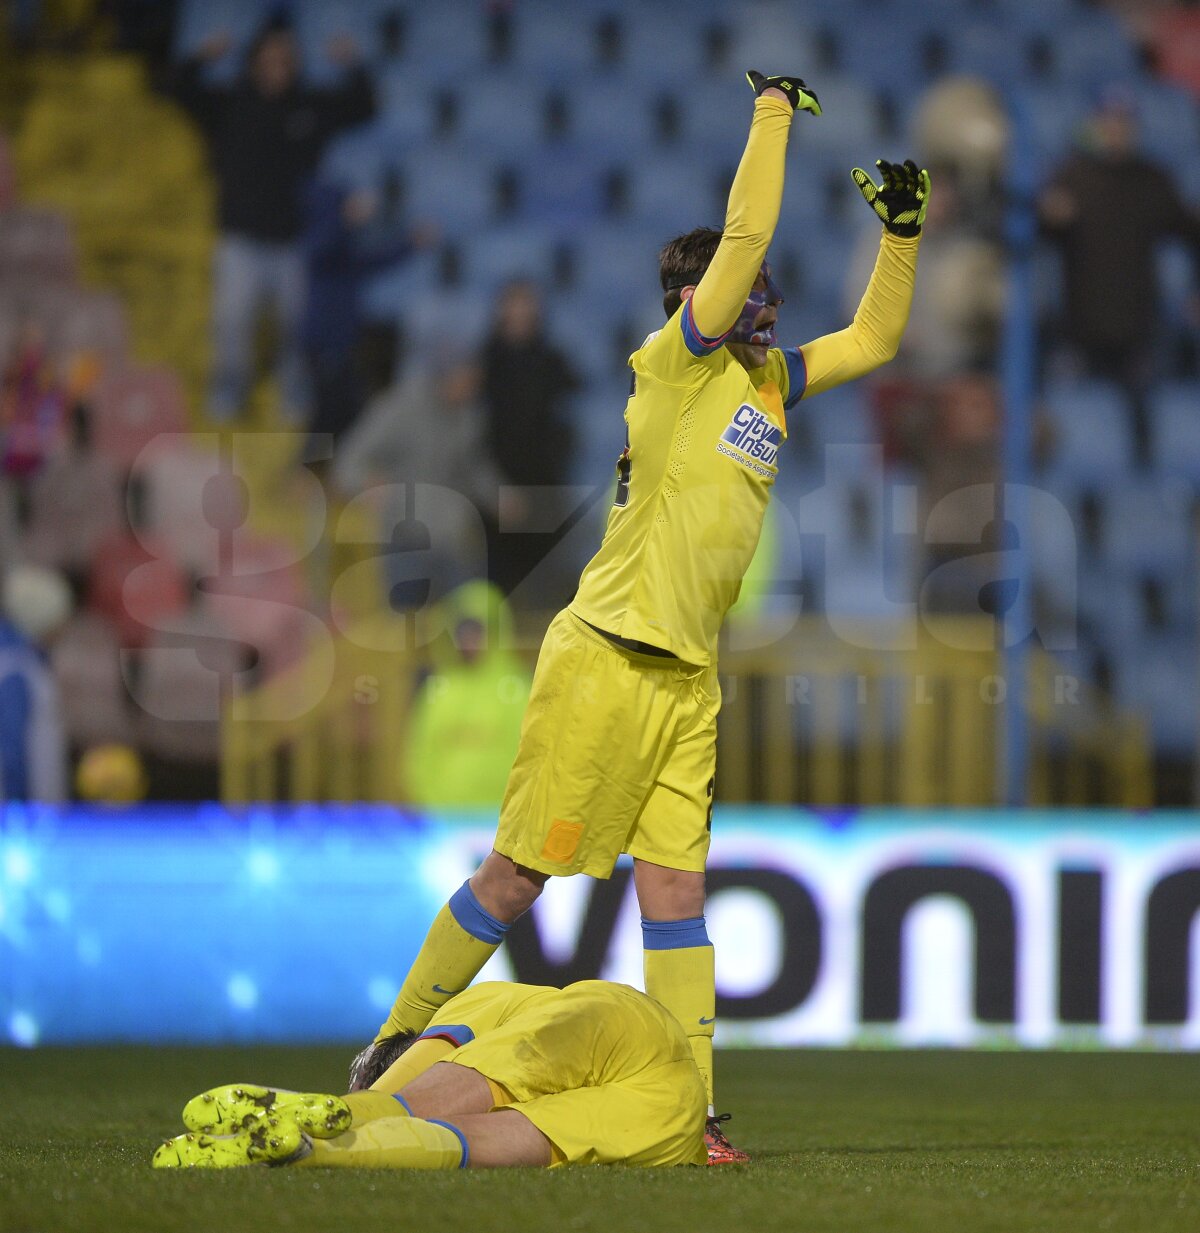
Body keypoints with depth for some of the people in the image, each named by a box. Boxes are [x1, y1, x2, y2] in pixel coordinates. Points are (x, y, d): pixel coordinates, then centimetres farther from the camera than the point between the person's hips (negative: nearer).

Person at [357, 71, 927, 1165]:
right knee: (518, 874, -3)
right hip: (607, 658, -7)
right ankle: (400, 1042, 10)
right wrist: (774, 110, -6)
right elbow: (744, 236, -15)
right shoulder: (678, 360, -6)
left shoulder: (771, 379, 14)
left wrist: (901, 235, 13)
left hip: (690, 680, 7)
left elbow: (873, 340, 25)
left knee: (675, 888, 3)